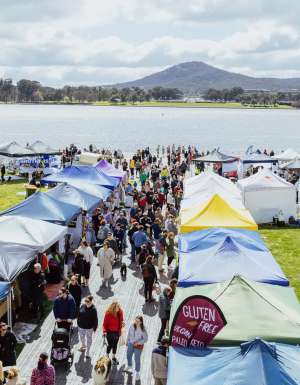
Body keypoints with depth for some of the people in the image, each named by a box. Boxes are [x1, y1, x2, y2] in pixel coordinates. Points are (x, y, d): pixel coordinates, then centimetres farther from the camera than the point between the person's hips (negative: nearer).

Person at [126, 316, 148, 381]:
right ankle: (129, 366, 55)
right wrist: (127, 341, 12)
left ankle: (137, 373, 22)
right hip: (131, 344, 5)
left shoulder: (143, 330, -25)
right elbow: (129, 334, 2)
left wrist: (138, 343, -25)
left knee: (137, 359, 2)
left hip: (138, 346, -5)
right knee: (129, 356, 24)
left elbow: (145, 339, -16)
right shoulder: (132, 326, -16)